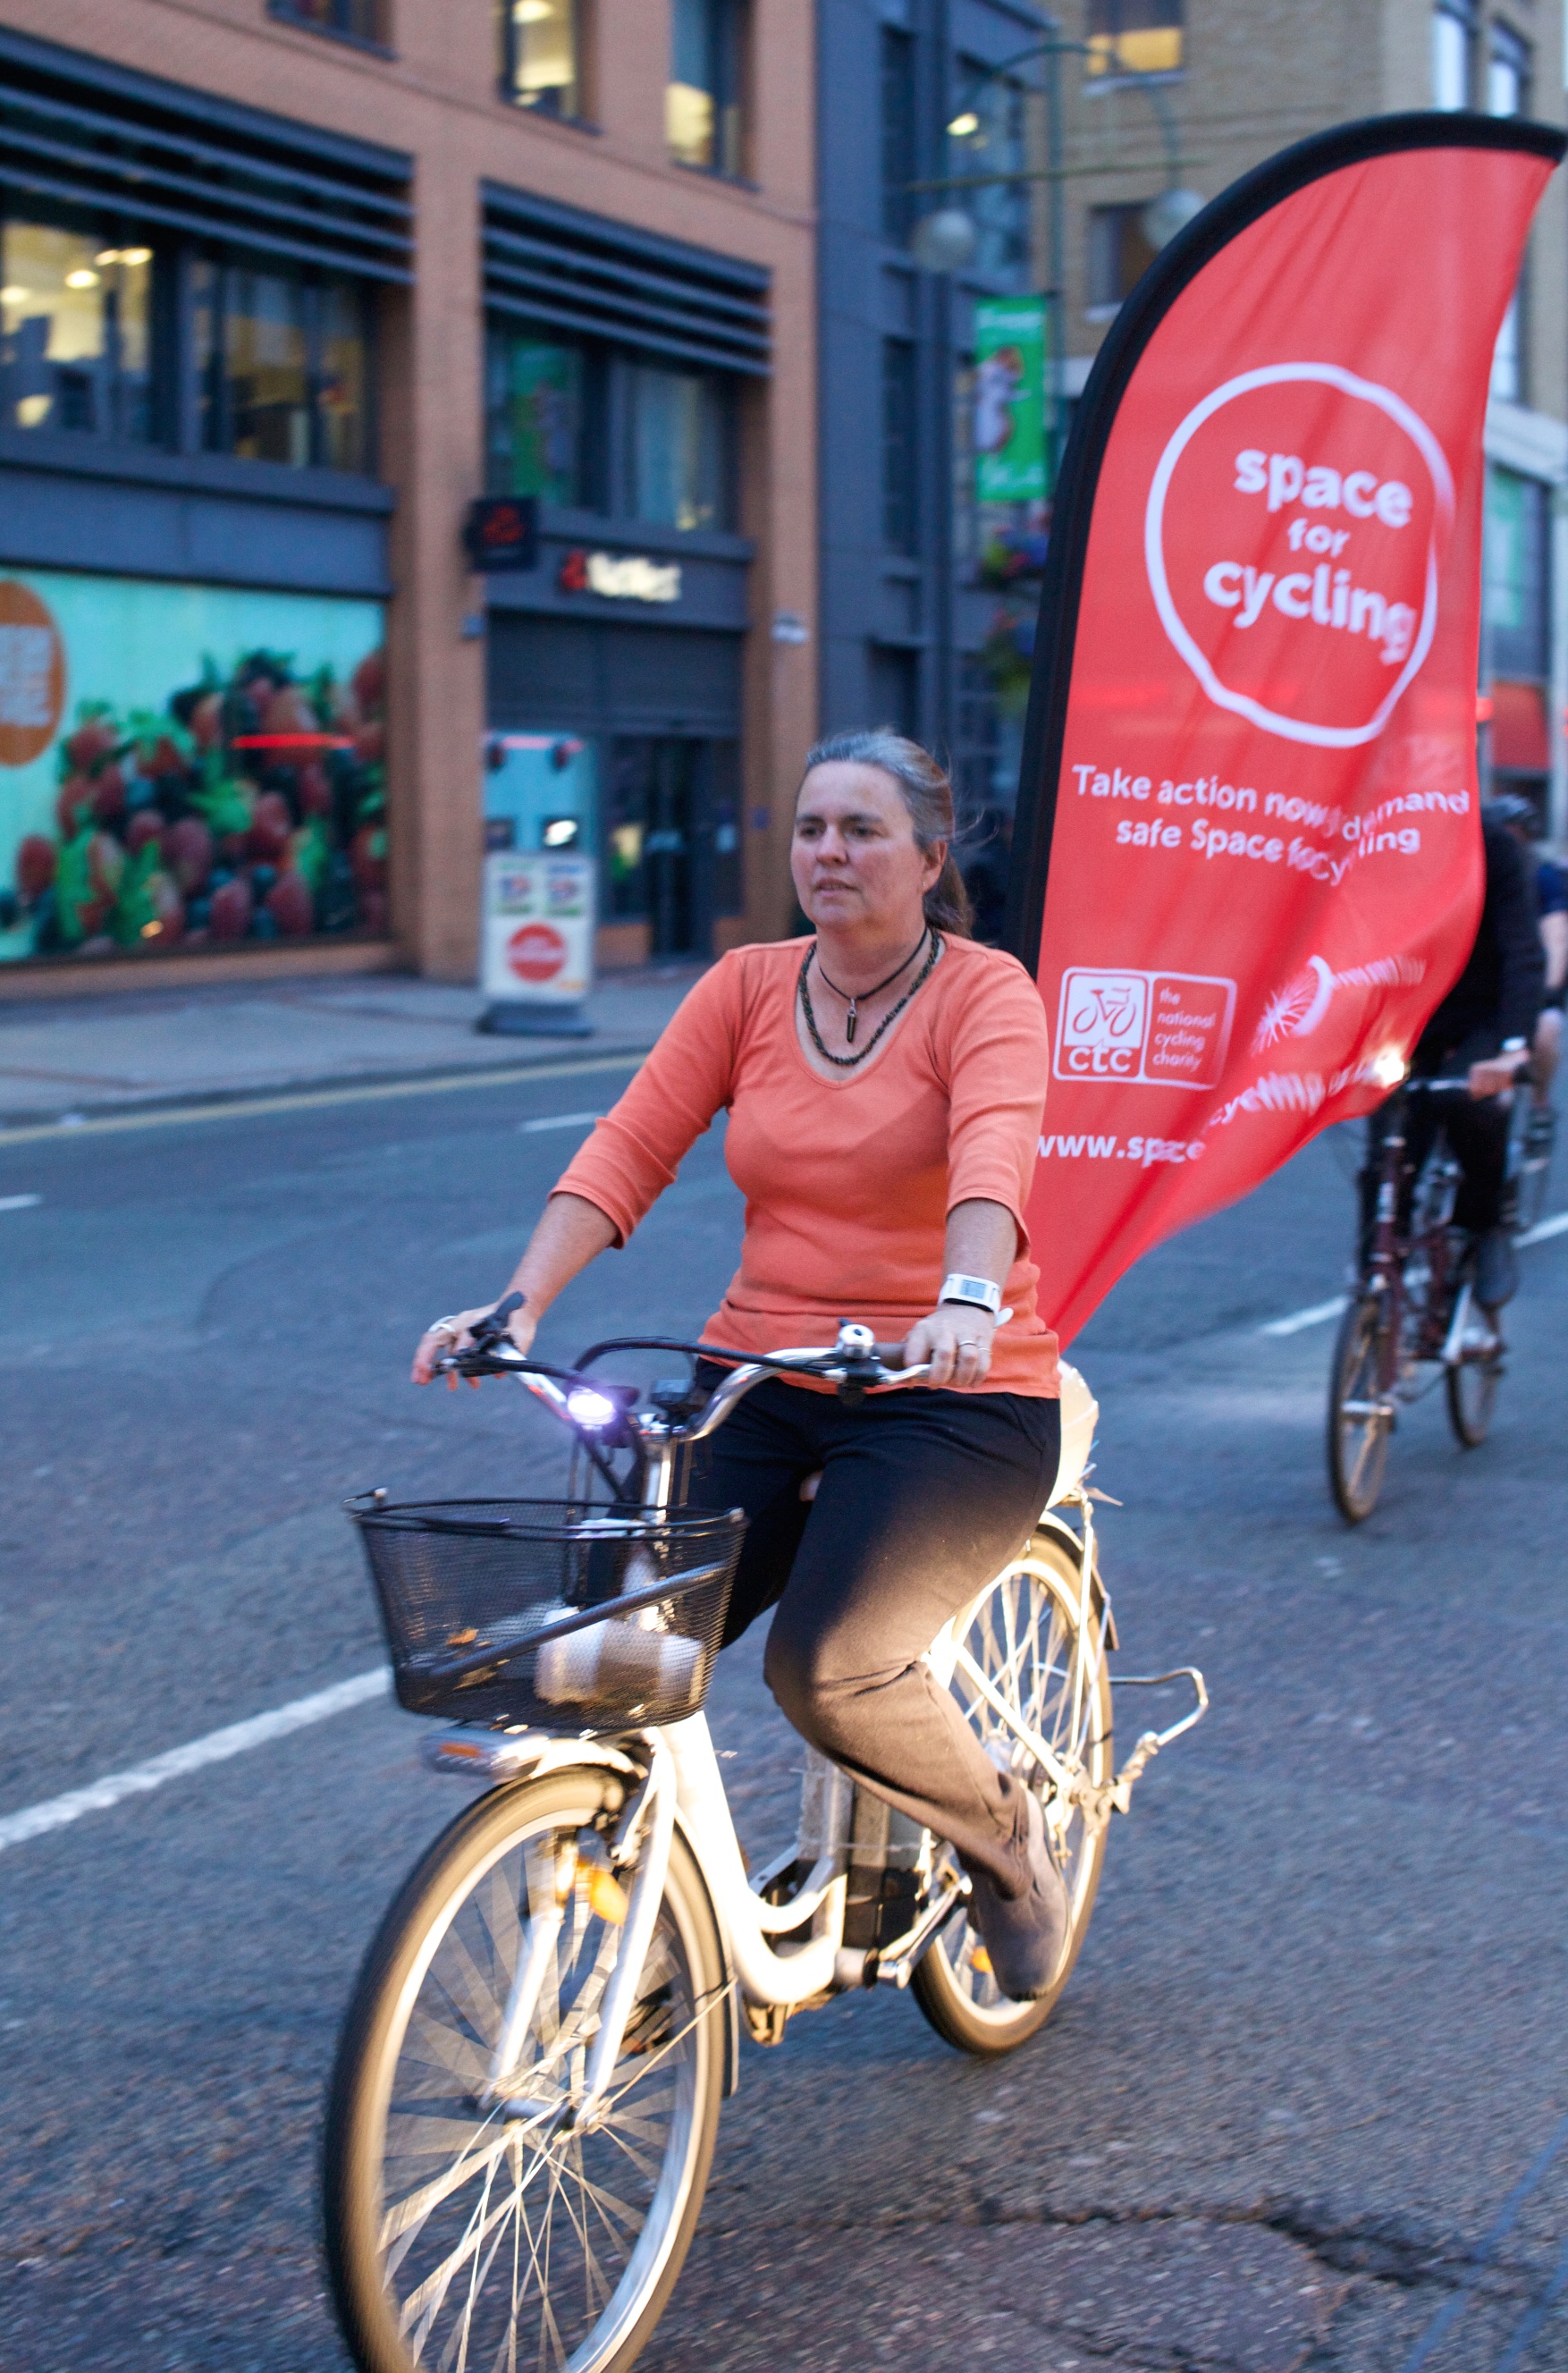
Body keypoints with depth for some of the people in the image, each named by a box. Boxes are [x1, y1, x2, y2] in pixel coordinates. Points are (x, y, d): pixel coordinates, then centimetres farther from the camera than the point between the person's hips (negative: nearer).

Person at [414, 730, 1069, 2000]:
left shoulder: (986, 992, -6)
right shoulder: (748, 987, 7)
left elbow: (994, 1153, -25)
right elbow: (628, 1147, -2)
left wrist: (965, 1299, -46)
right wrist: (520, 1305, -17)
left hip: (951, 1400, -4)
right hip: (759, 1391, 5)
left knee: (826, 1665, -25)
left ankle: (1009, 1837, 7)